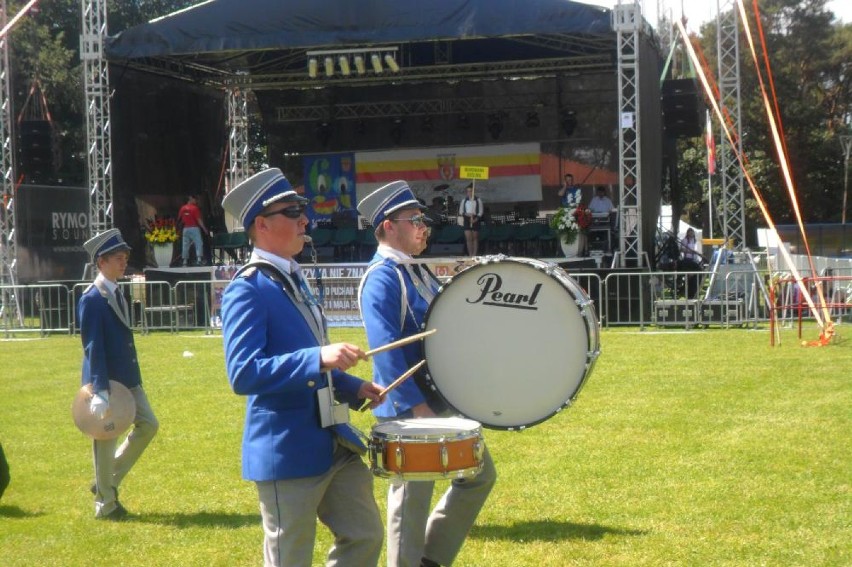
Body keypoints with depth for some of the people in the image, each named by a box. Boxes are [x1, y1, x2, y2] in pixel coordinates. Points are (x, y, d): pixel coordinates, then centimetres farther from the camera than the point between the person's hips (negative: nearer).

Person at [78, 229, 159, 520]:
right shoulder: (91, 299, -15)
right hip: (106, 383, -9)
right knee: (106, 440, 0)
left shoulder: (117, 294, 12)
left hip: (128, 380, 9)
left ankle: (108, 481, 22)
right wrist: (100, 392, -23)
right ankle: (106, 504, 13)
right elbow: (93, 348, -19)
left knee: (148, 425, 10)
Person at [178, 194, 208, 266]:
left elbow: (179, 219, 13)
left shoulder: (183, 208, 8)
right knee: (199, 243, -5)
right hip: (194, 228, -6)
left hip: (186, 228, 6)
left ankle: (184, 261, 8)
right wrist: (204, 228, -9)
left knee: (185, 245, 8)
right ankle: (199, 259, -17)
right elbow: (199, 220, -12)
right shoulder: (195, 208, -8)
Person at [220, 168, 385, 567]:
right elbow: (243, 374, -27)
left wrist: (352, 387, 11)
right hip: (286, 454, -9)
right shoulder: (247, 290, -16)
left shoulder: (293, 280, 13)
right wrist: (319, 358, -35)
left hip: (333, 443, 9)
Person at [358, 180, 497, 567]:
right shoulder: (382, 278, -15)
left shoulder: (419, 273, 14)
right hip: (409, 411, -10)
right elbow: (385, 349, -23)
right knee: (412, 499, -1)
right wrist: (417, 407, -26)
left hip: (444, 401, 10)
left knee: (481, 475, 16)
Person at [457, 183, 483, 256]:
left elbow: (481, 211, 0)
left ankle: (474, 254, 6)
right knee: (468, 238, -6)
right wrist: (466, 214, -11)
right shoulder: (464, 200, 8)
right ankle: (470, 254, -5)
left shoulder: (478, 200, 2)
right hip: (467, 220, 1)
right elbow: (461, 211, 9)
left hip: (475, 220, -1)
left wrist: (476, 219, -14)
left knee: (475, 238, 3)